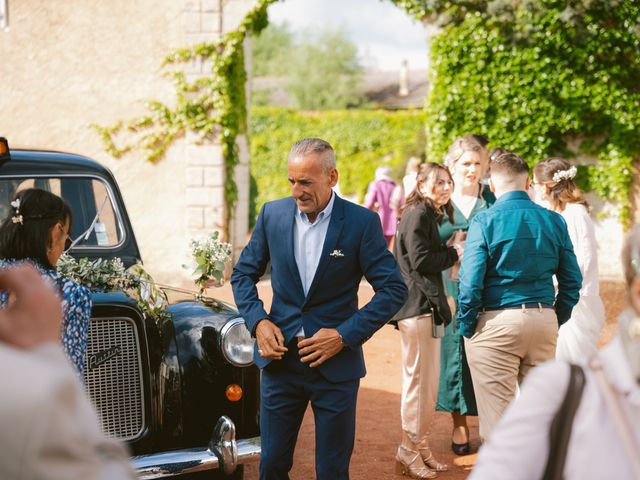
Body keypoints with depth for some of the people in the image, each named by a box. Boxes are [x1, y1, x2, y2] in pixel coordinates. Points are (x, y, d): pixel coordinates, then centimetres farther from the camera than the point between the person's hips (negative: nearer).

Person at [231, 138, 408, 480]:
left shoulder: (362, 222, -9)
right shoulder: (272, 214, 0)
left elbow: (394, 290, -7)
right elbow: (243, 273, 11)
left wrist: (346, 335, -14)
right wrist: (258, 321, -5)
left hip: (336, 366, -2)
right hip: (280, 359, 3)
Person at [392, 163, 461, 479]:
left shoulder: (431, 215, 19)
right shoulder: (418, 214, -12)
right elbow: (421, 260, -20)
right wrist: (455, 253, -9)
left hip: (427, 304, 10)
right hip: (416, 305, -10)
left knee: (428, 381, 15)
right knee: (418, 379, -5)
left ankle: (421, 447, 24)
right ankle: (409, 452, 3)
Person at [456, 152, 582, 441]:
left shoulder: (485, 221, -8)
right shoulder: (554, 221, 5)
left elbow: (470, 283, -13)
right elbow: (572, 281, 7)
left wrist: (466, 327, -1)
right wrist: (556, 320, 16)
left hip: (497, 322, -4)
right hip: (544, 322, 5)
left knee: (498, 413, 1)